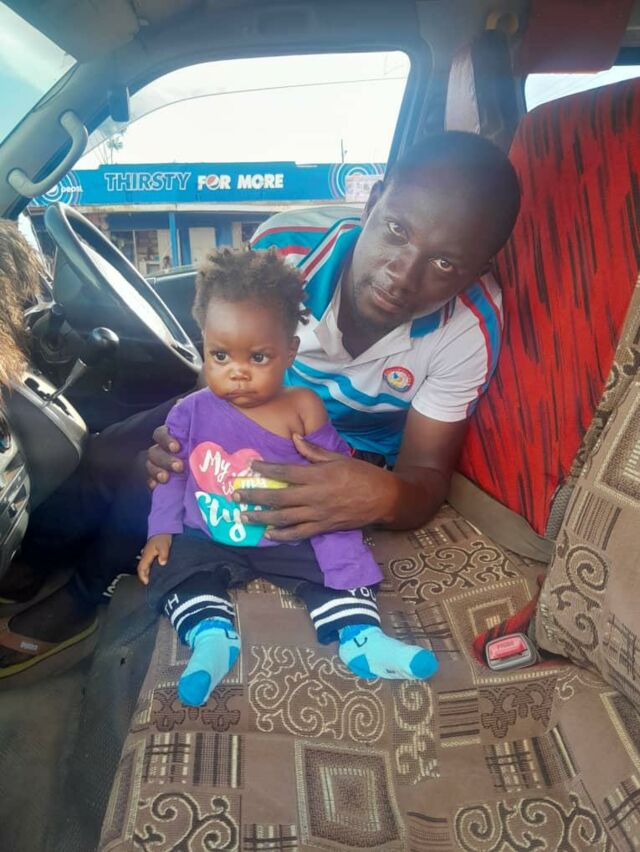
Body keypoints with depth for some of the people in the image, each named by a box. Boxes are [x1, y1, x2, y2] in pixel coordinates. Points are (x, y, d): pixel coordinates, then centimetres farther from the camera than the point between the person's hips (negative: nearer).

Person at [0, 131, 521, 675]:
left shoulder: (471, 329, -30)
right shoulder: (285, 246, -27)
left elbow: (426, 473, -22)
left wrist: (387, 498, -46)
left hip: (354, 455, -2)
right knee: (107, 457, -8)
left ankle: (86, 596, 17)